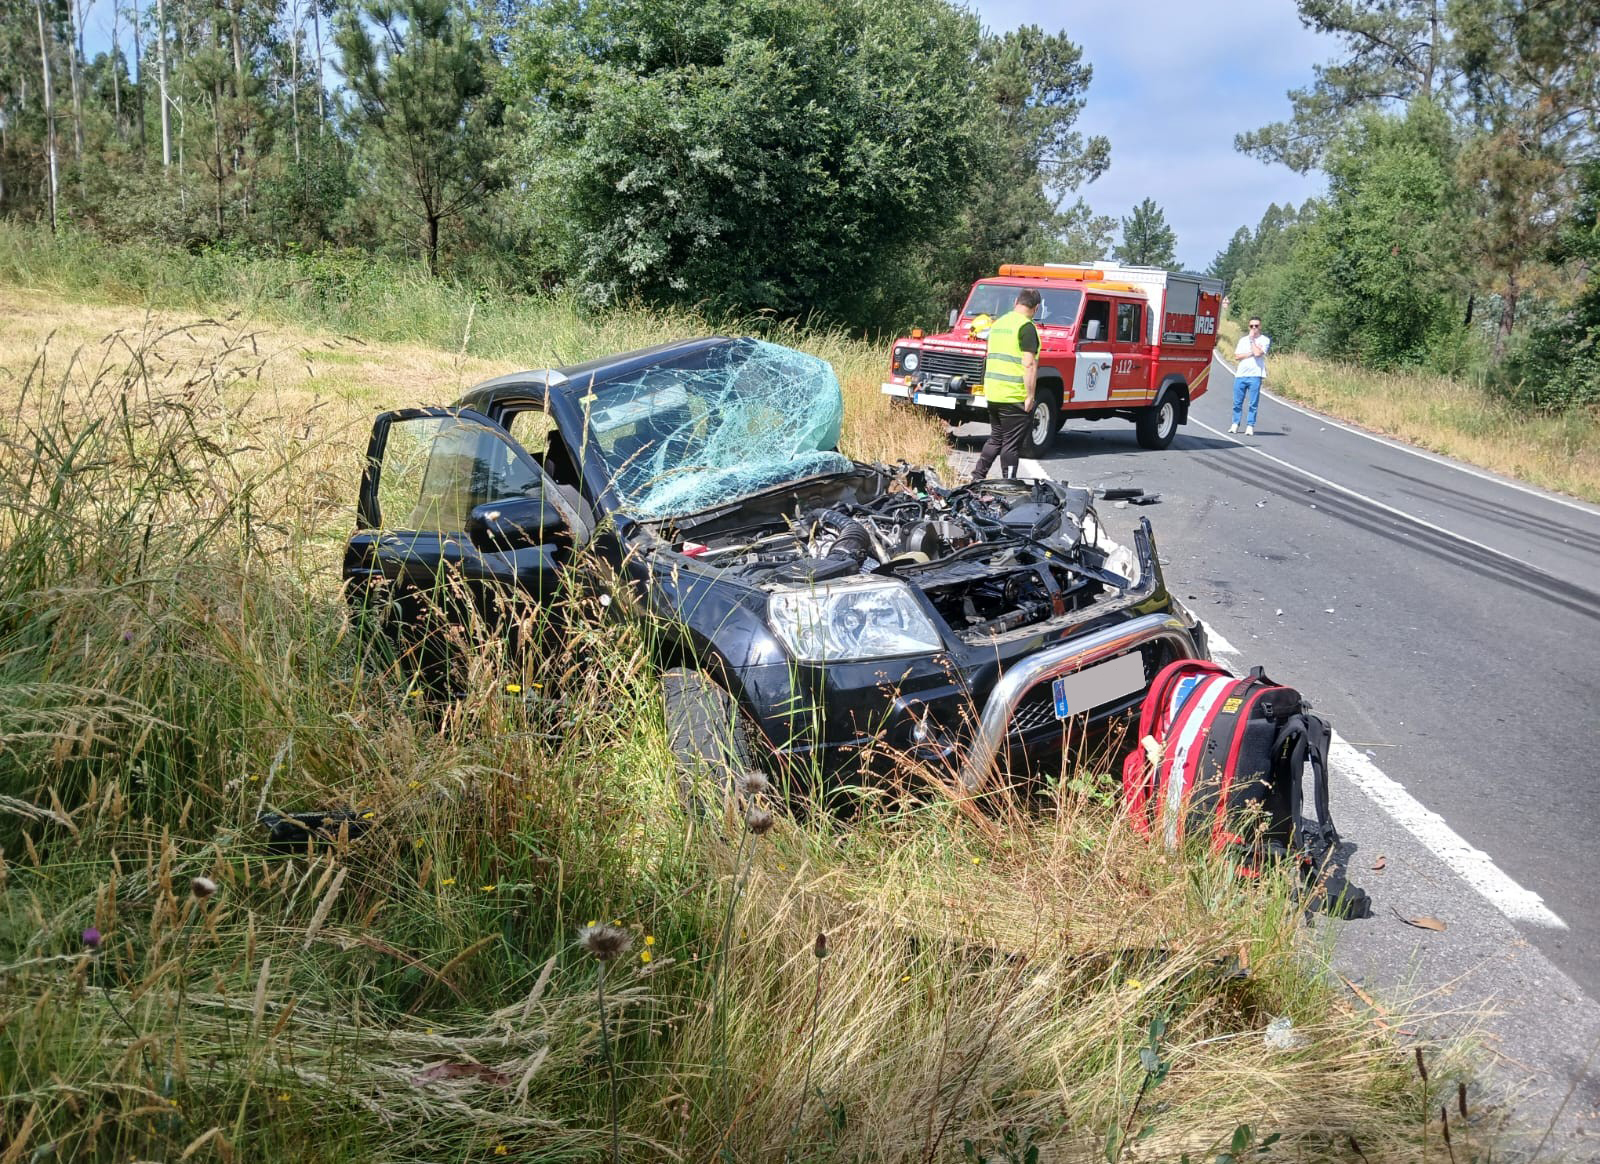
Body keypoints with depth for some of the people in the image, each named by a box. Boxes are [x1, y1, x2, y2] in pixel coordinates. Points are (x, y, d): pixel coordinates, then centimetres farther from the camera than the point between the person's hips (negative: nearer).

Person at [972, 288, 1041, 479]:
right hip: (1015, 397, -8)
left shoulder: (998, 323, 13)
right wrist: (1030, 396, -16)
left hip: (993, 393, 8)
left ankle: (977, 477, 18)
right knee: (1011, 444, 0)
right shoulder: (1026, 327, -13)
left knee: (995, 438, 19)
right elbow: (1029, 364, -19)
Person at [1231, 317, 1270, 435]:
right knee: (1237, 402, 5)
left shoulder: (1264, 340, 5)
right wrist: (1250, 354, -6)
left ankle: (1250, 426, 0)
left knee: (1253, 403, -4)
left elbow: (1258, 353, -12)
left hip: (1255, 375, -3)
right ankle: (1235, 424, 15)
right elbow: (1237, 356, 6)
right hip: (1240, 374, 3)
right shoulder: (1243, 339, 16)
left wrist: (1252, 339, -2)